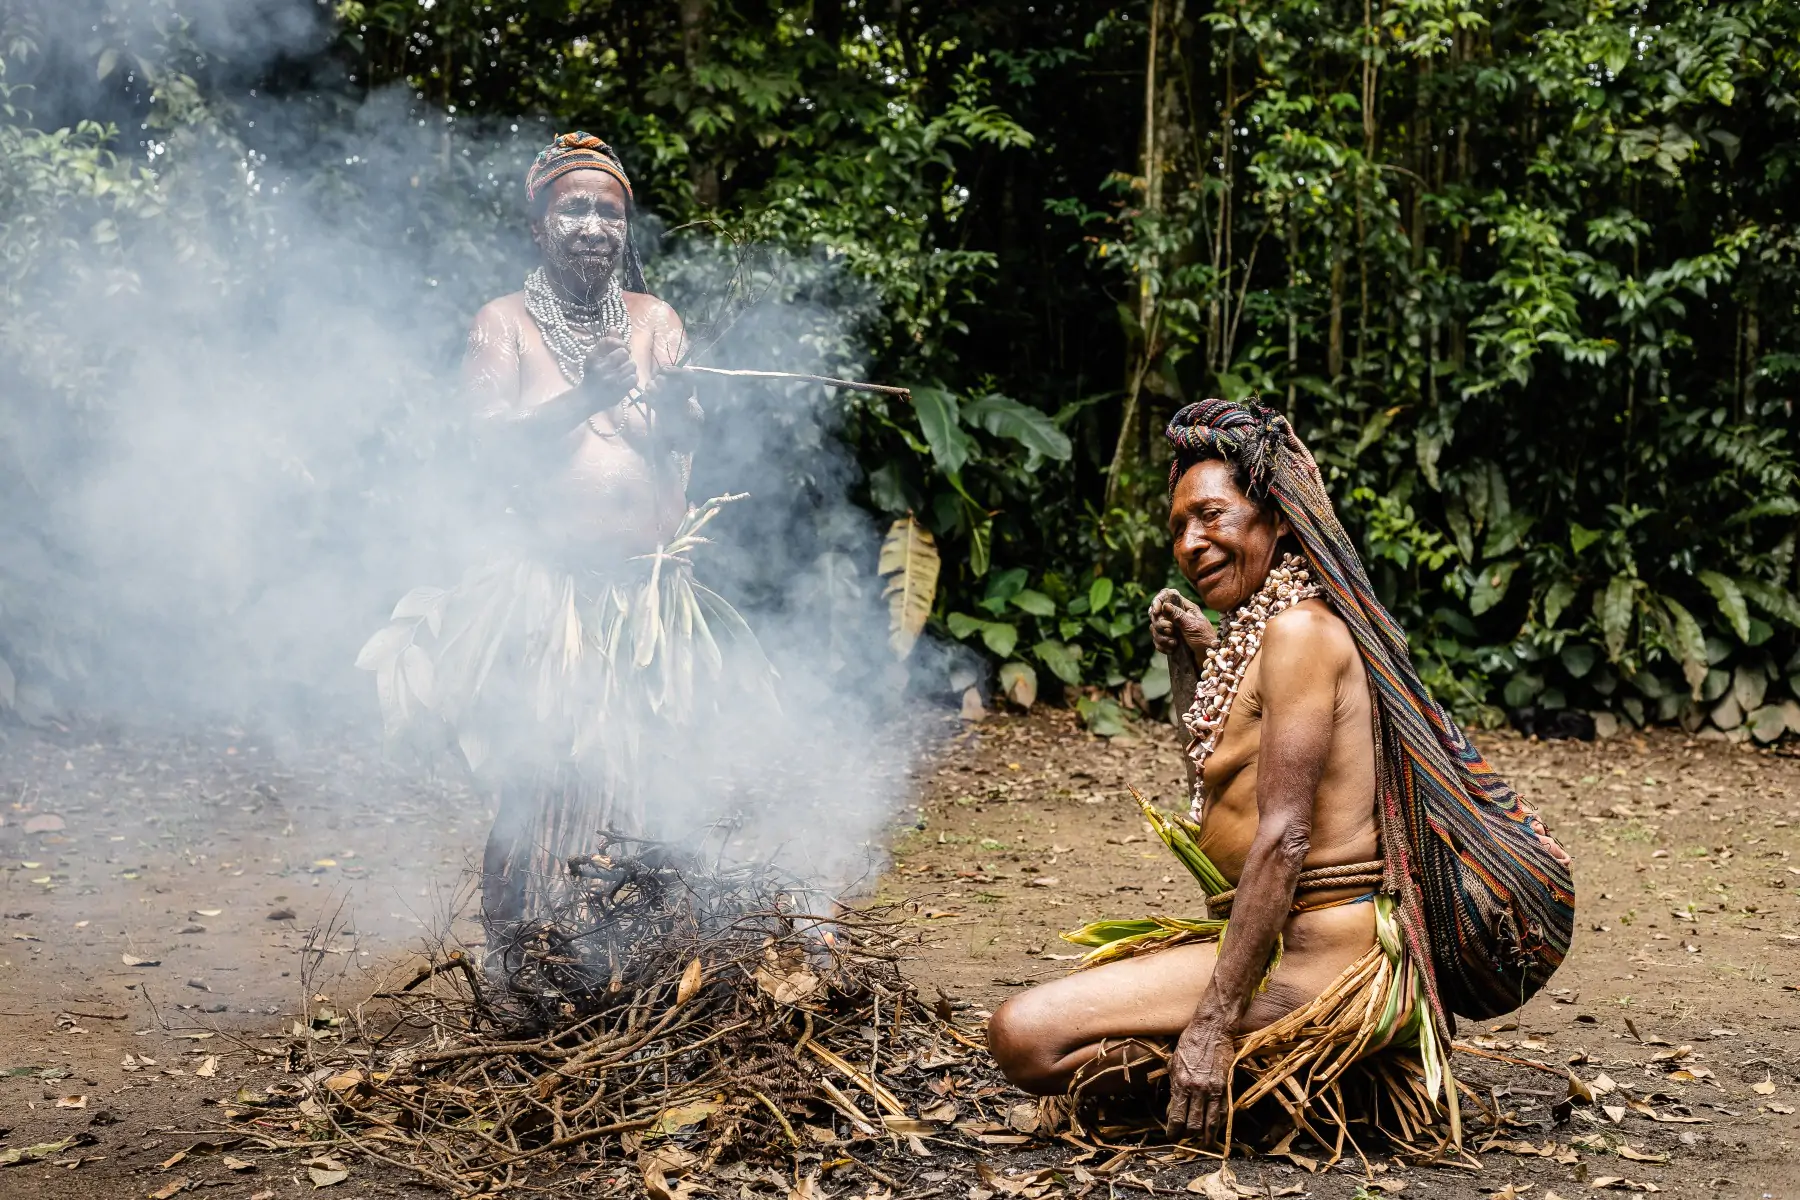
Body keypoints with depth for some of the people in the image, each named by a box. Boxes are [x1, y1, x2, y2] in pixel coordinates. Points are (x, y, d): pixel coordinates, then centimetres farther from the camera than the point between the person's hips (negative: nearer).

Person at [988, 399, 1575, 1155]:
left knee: (1025, 1035, -18)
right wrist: (1189, 664, 16)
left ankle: (1265, 1071, -6)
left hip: (1314, 955, -10)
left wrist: (1212, 1026, -24)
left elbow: (1283, 838, -21)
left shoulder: (1300, 627, -14)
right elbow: (1213, 776, 28)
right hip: (1291, 943, 10)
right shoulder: (1252, 632, 14)